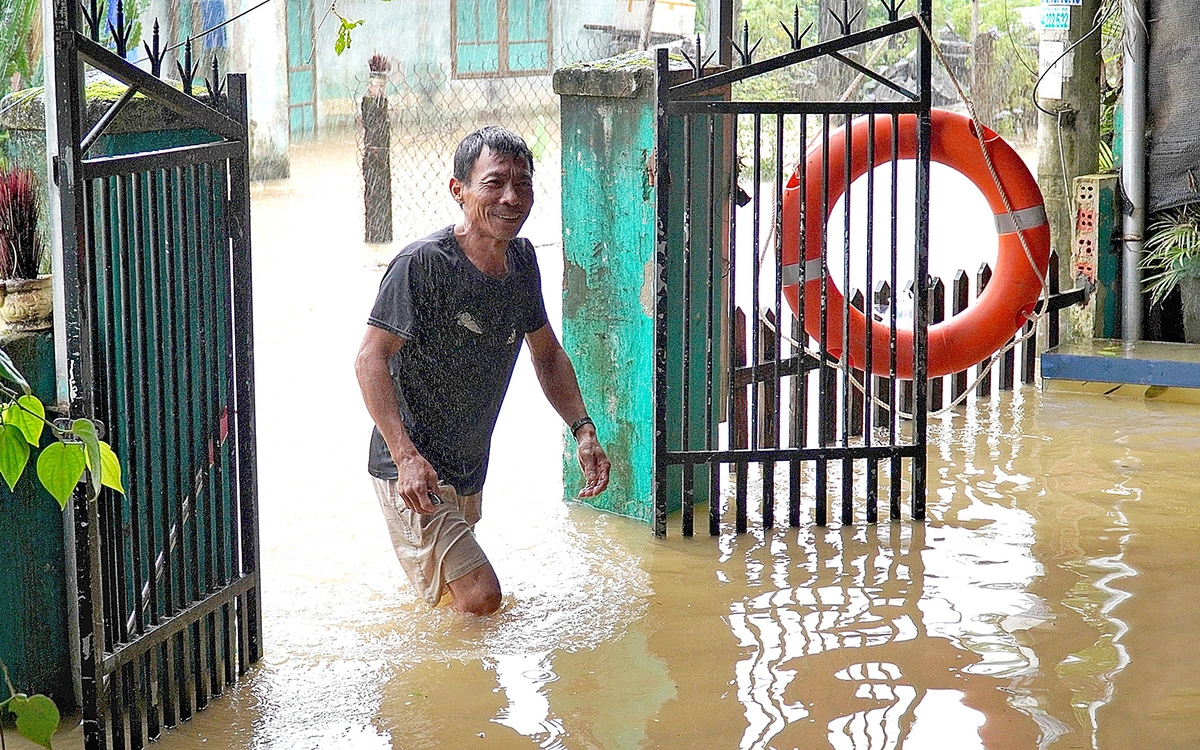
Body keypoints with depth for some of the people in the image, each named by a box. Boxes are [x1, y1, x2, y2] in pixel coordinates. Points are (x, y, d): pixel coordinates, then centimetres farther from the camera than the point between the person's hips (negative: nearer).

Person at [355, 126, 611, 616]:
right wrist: (407, 457, -34)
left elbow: (547, 353, 15)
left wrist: (582, 429, 1)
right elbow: (370, 360, -23)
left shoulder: (522, 261, 2)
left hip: (469, 472, 8)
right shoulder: (424, 263, -21)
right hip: (412, 471, -8)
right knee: (480, 599, -18)